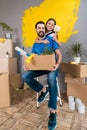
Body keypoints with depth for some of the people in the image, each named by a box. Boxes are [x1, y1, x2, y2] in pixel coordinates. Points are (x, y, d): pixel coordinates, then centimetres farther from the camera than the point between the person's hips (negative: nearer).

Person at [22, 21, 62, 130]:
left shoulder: (51, 40, 2)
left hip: (51, 66, -4)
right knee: (25, 76, -21)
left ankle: (53, 111, -32)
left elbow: (59, 54, -4)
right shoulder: (35, 44, 13)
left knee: (51, 78, -38)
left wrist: (57, 65, -26)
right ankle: (42, 90, 0)